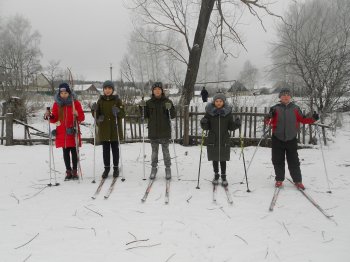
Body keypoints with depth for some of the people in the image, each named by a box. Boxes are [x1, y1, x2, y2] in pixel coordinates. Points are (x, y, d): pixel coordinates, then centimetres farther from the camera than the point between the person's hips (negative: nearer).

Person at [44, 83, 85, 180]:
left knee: (74, 152, 2)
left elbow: (82, 117, -1)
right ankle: (68, 171, 17)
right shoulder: (57, 104, 5)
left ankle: (74, 171, 13)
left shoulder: (75, 103, -1)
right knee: (65, 152, 7)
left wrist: (77, 115, -21)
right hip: (62, 133, 2)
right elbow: (55, 119, 8)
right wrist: (49, 116, -12)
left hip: (73, 132, -2)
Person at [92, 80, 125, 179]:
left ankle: (116, 168, 18)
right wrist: (94, 110, -16)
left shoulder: (117, 100, 0)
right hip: (104, 129, 2)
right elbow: (97, 115, 5)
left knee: (115, 149, 6)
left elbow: (123, 114, -4)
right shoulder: (100, 100, 5)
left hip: (115, 129, -2)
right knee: (105, 149, 8)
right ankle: (106, 168, 20)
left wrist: (118, 112, -24)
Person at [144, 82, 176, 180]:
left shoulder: (167, 101, -1)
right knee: (154, 151, 11)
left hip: (165, 131, -2)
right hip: (153, 132, 2)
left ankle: (168, 169, 17)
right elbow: (145, 116, 7)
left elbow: (173, 116, -6)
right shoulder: (149, 102, 5)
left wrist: (170, 108, -24)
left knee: (165, 151, 6)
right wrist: (142, 108, -8)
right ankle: (154, 168, 22)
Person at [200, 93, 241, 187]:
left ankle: (224, 177, 22)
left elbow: (230, 127, 3)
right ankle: (216, 176, 28)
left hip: (224, 140, 0)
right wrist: (203, 123, -19)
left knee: (223, 159, 7)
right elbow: (206, 127, 1)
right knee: (215, 159, 11)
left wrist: (236, 124, -16)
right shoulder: (209, 112, -3)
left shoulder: (228, 112, -1)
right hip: (213, 140, 0)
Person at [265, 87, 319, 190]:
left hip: (291, 139, 0)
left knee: (294, 162, 4)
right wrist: (269, 117, -27)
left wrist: (313, 119, -7)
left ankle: (297, 180, 16)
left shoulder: (295, 108, 4)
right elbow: (269, 122, -5)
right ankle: (279, 179, 20)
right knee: (278, 161, 7)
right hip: (277, 139, 0)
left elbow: (302, 119, 9)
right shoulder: (275, 108, 0)